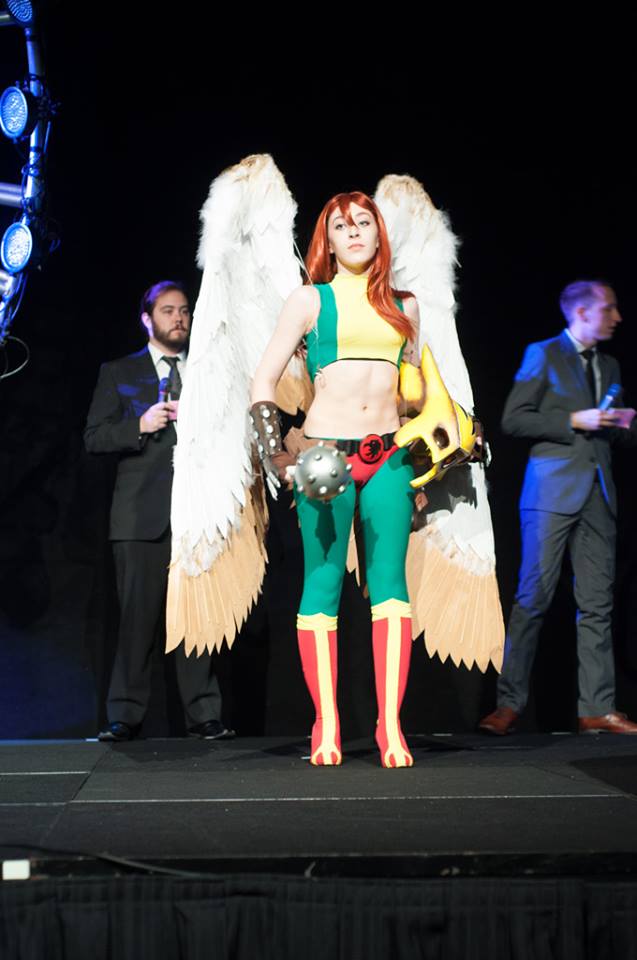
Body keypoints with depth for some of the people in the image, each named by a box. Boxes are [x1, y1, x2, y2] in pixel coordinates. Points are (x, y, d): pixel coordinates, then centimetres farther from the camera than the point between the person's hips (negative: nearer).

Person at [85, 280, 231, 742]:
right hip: (143, 511, -1)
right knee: (138, 615, -3)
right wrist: (140, 426, -10)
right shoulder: (118, 373, 13)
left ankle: (203, 714, 2)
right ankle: (126, 716, 2)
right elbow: (94, 438, 5)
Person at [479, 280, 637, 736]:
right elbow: (513, 419, -5)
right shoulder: (543, 355, 2)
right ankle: (510, 704, -1)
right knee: (534, 598, -6)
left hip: (598, 492, 6)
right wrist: (574, 421, -11)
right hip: (553, 489, -6)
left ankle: (598, 709, 5)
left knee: (598, 603, 2)